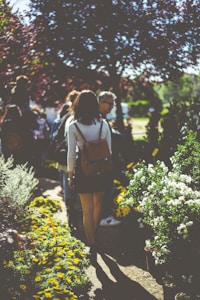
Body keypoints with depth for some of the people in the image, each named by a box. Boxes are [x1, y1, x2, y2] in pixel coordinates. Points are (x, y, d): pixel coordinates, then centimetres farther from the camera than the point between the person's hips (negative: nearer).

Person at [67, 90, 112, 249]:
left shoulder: (73, 127, -11)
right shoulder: (103, 124, -4)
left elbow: (71, 154, -9)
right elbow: (109, 151, 2)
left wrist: (70, 176, 2)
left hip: (83, 170, -3)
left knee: (87, 209, 7)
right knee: (98, 204, 23)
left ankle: (92, 244, 11)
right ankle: (94, 234, 44)